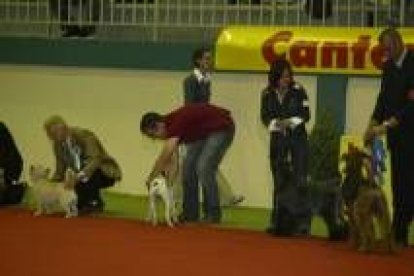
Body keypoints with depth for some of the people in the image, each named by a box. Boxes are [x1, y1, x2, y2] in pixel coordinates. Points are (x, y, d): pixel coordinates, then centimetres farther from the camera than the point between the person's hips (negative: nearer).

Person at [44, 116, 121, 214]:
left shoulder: (84, 135, -24)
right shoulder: (58, 145, -3)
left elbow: (94, 159, -38)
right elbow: (60, 172, 2)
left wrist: (80, 175, -51)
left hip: (105, 172, -7)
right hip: (81, 179, 7)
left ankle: (95, 203, -21)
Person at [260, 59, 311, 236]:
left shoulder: (298, 91, -5)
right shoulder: (267, 94, 2)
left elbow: (305, 114, -5)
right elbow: (264, 117, -1)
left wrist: (291, 122, -21)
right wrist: (276, 123, -20)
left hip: (297, 139, -3)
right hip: (277, 140, 3)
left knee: (299, 180, -9)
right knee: (279, 182, 5)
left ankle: (302, 223, -11)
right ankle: (279, 223, 12)